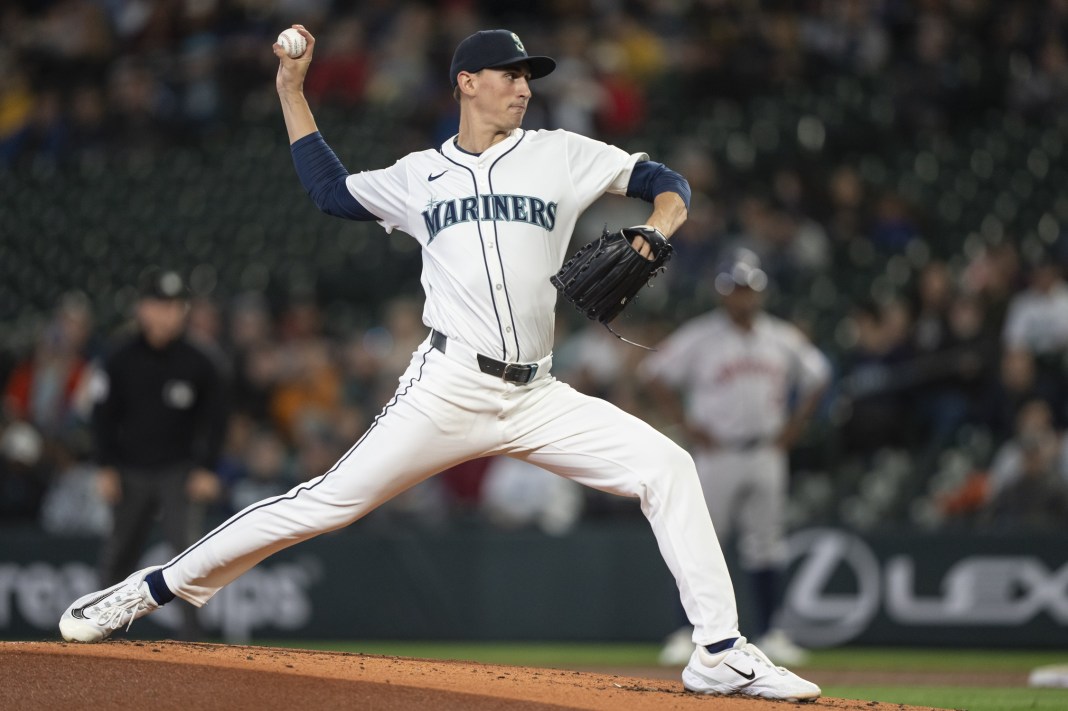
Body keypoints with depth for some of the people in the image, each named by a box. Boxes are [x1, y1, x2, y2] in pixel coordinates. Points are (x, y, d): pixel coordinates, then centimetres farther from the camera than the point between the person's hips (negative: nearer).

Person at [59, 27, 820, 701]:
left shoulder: (559, 154, 10)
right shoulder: (419, 174, 13)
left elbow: (666, 181, 11)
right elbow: (331, 189, 25)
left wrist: (652, 237, -10)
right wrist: (292, 91, 24)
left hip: (537, 397, 2)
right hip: (449, 389, -2)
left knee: (666, 467, -12)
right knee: (328, 502, -10)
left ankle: (721, 654, -8)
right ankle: (151, 589, -1)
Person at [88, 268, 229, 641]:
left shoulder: (198, 364, -5)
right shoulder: (121, 360, -3)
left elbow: (215, 418, 3)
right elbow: (104, 415, 3)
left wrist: (207, 470, -4)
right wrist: (106, 468, -3)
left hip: (180, 470, -1)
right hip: (130, 471, 1)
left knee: (190, 547, -14)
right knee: (117, 555, 7)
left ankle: (191, 634, -11)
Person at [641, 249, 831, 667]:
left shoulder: (783, 339, 8)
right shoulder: (699, 337, -4)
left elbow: (816, 376, 19)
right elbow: (655, 373, -5)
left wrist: (794, 426, 9)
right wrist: (687, 425, -9)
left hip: (766, 455, 4)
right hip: (716, 452, -4)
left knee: (765, 542, 6)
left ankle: (768, 633, 12)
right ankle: (688, 634, -2)